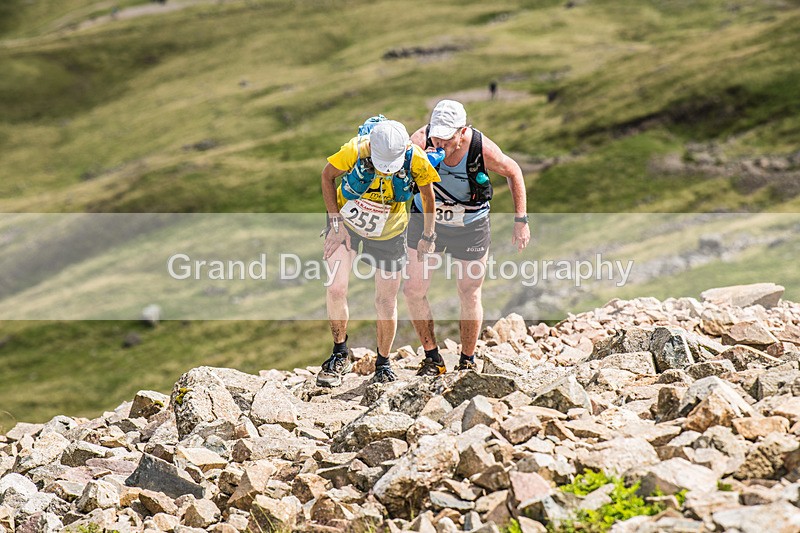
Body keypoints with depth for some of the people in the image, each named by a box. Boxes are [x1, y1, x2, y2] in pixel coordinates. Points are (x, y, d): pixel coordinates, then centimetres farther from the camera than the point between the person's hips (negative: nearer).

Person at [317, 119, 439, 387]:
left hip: (388, 232, 1)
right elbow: (327, 176, -11)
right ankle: (340, 355, 3)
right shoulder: (355, 150, -31)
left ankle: (383, 363, 27)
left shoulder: (416, 159, -27)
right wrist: (336, 222, -15)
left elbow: (427, 194, -6)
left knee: (387, 301, 5)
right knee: (336, 289, -17)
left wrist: (427, 236, 0)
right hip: (347, 221, -1)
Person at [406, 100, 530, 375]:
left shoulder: (483, 150, -26)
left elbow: (513, 172, -8)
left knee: (469, 297, 3)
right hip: (426, 220, 2)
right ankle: (432, 359, 14)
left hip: (470, 227, -2)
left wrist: (521, 221, -7)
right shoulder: (422, 140, -24)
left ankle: (467, 362, 24)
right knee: (413, 290, -2)